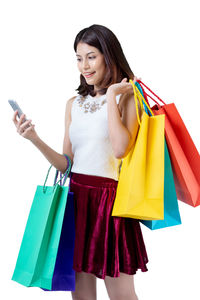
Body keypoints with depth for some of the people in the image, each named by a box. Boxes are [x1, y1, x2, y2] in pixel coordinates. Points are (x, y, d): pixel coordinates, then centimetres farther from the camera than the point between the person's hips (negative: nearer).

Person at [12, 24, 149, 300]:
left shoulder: (127, 98, -1)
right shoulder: (74, 104, 12)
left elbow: (120, 149, -20)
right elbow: (67, 163, 10)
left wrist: (111, 95, -11)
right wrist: (35, 140, -4)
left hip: (108, 197, -4)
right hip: (76, 196, 5)